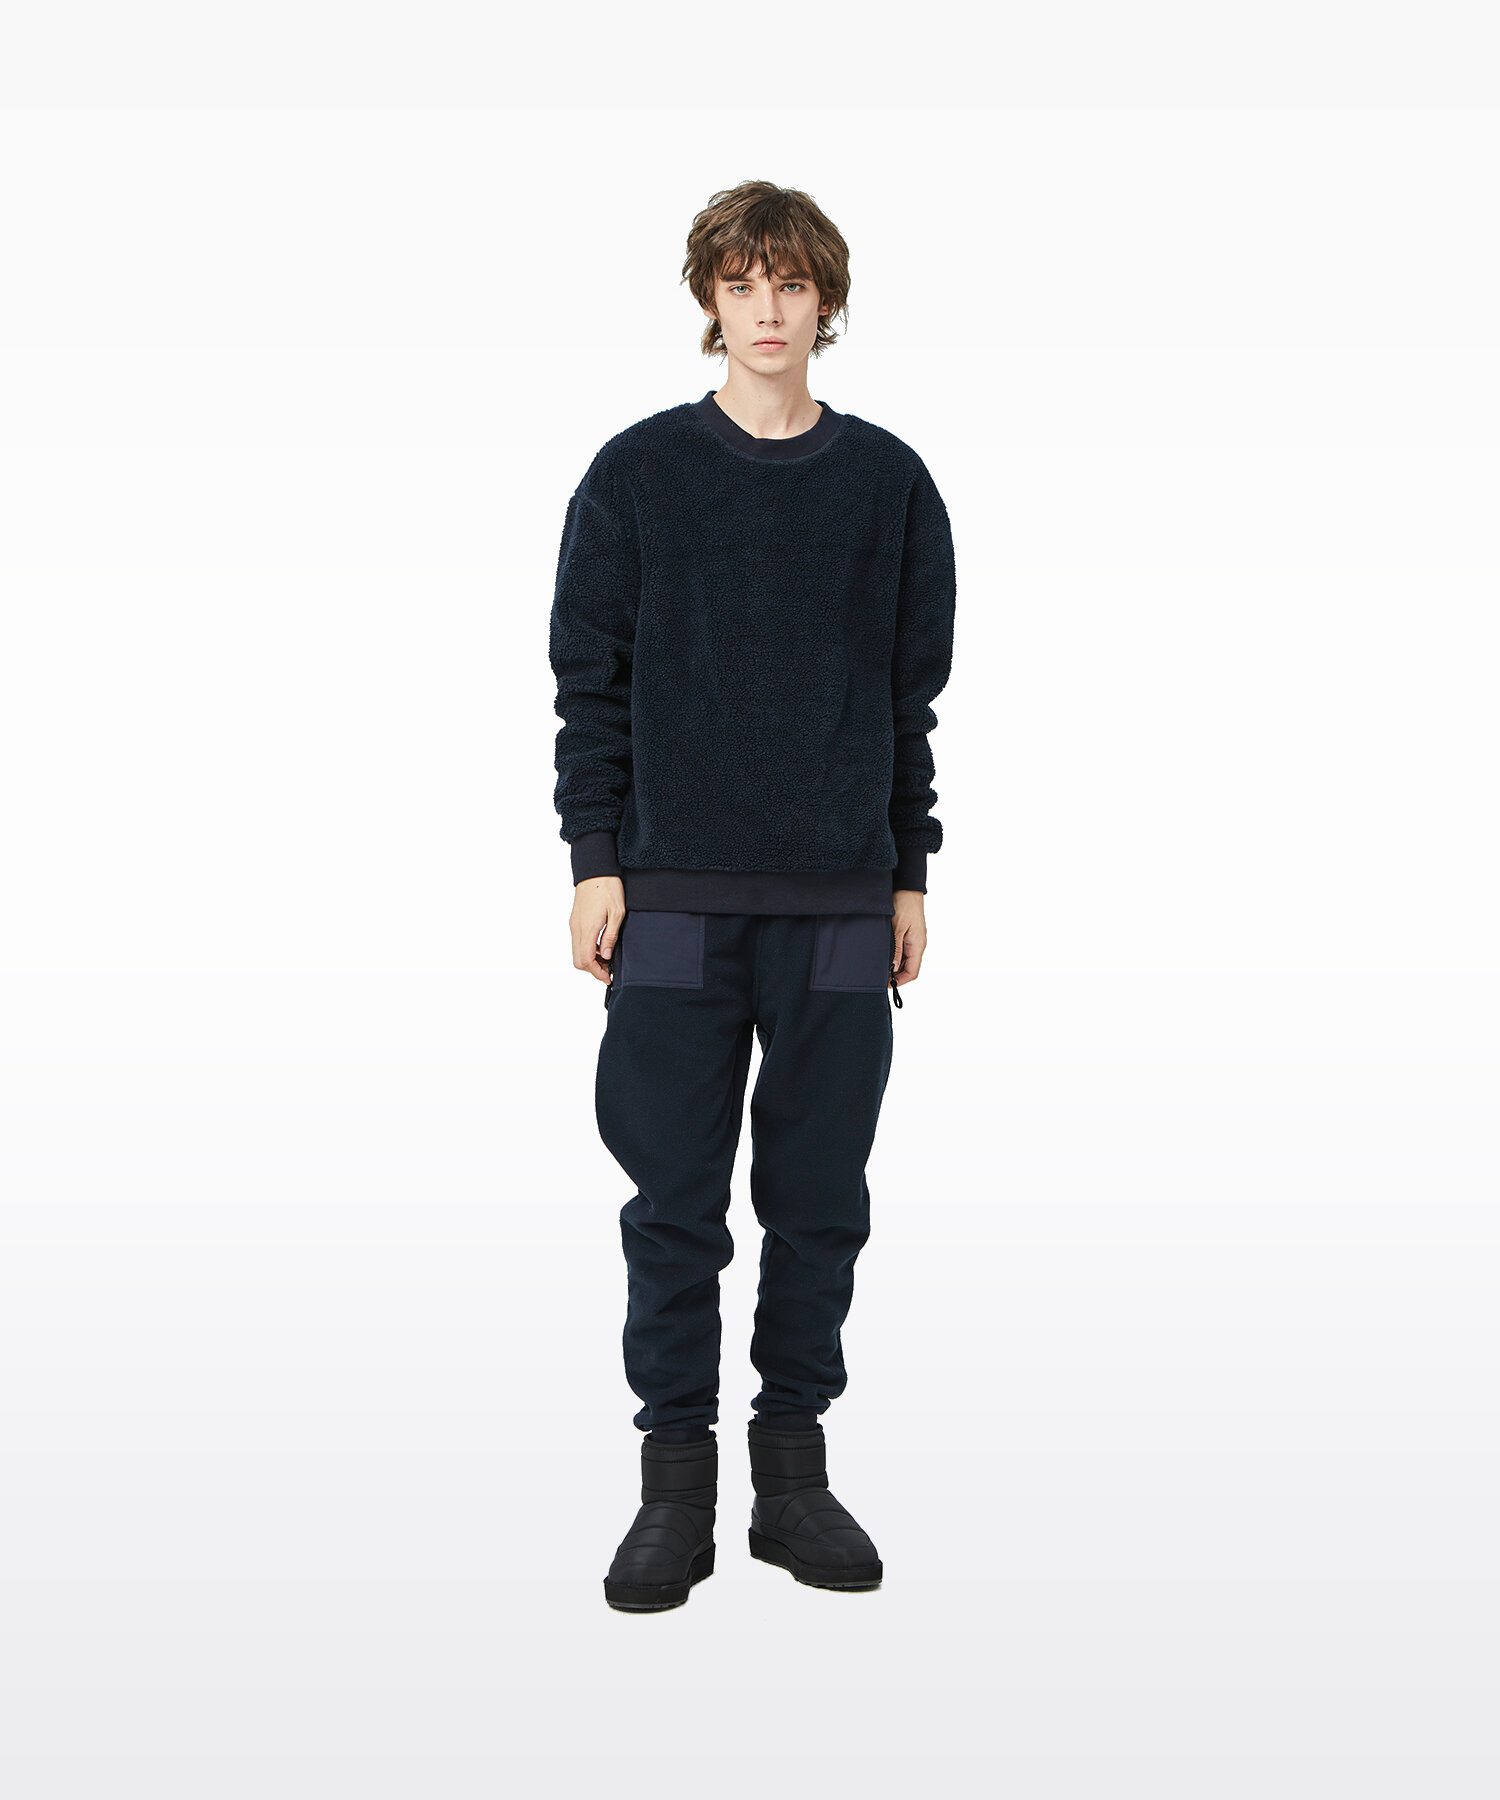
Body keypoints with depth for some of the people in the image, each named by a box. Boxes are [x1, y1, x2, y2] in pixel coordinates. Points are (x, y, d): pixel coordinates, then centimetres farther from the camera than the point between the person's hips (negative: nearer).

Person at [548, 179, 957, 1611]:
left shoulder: (889, 484, 8)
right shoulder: (637, 474, 3)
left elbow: (913, 693, 11)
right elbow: (588, 680, 3)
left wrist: (909, 876, 8)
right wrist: (595, 863, -3)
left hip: (841, 900, 2)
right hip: (678, 891, -1)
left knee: (820, 1200, 6)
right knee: (676, 1198, 1)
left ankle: (794, 1468, 19)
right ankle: (675, 1481, 12)